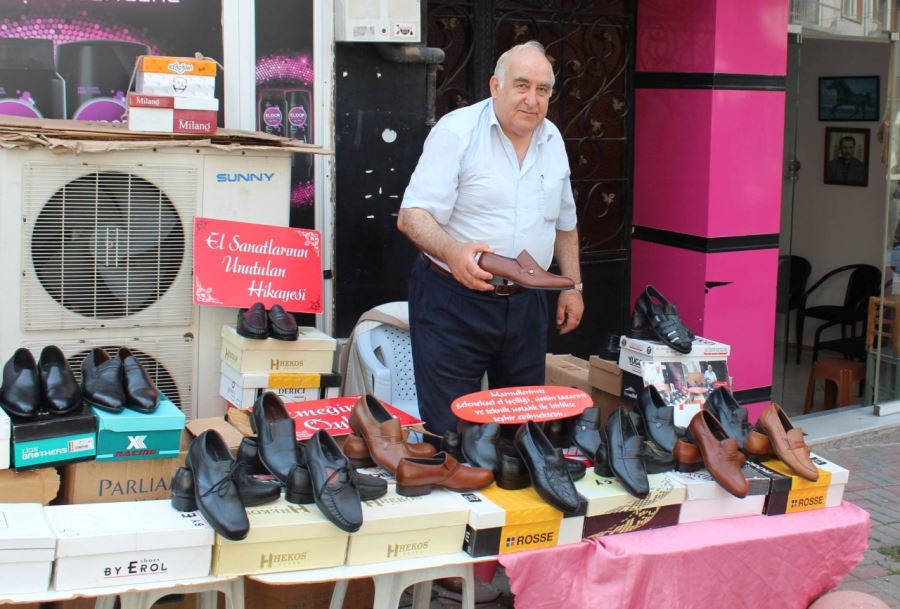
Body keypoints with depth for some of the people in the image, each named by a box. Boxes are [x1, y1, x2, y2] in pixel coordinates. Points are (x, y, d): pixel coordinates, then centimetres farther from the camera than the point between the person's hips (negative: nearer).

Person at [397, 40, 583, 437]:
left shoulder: (553, 140, 11)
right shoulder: (457, 131, -9)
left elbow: (564, 223, 23)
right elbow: (412, 216, -18)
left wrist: (572, 286, 16)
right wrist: (453, 251, -35)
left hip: (525, 305, 6)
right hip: (454, 303, -6)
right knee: (448, 431, -4)